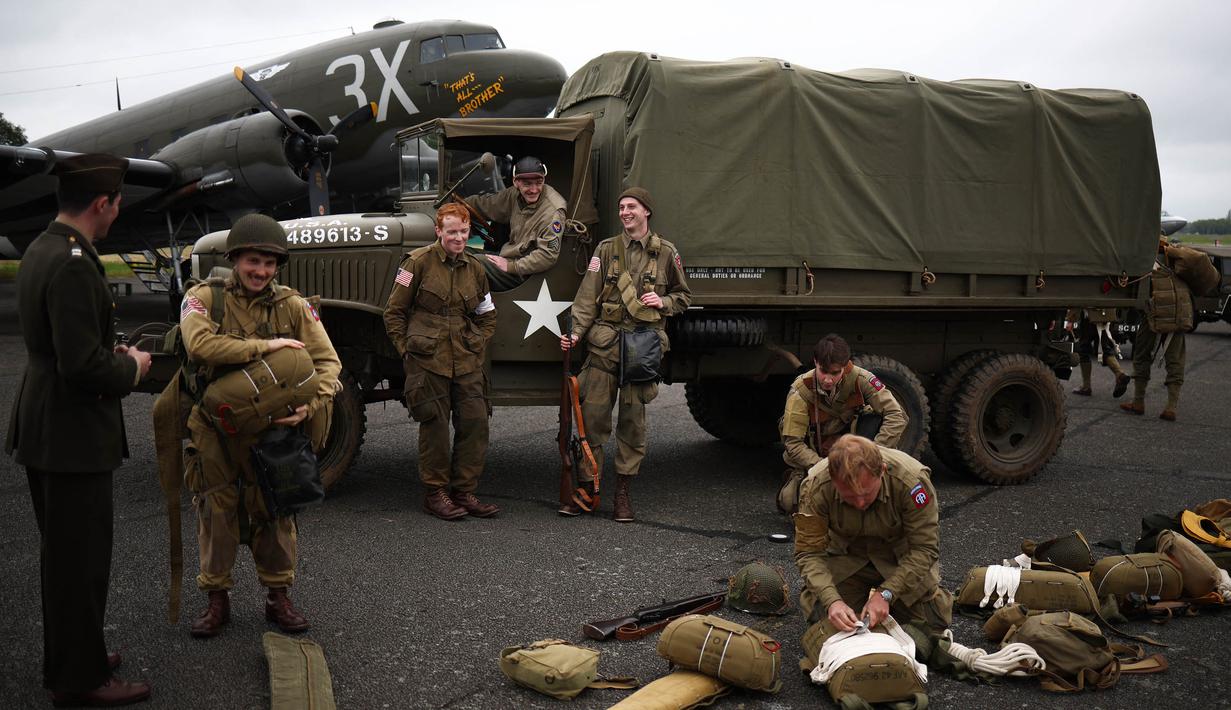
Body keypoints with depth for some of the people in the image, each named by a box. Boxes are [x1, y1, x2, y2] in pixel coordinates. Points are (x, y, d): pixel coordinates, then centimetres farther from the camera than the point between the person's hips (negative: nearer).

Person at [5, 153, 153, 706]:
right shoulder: (73, 265, -24)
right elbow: (82, 367, -27)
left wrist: (111, 352, 9)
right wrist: (131, 369, -10)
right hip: (71, 436, -10)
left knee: (61, 553, 21)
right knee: (81, 561, 3)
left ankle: (67, 659, 36)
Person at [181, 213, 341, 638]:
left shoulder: (293, 306, -2)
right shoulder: (204, 298, -7)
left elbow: (328, 362, -6)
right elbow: (200, 344, -27)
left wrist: (310, 406, -23)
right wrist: (263, 346, -28)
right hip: (215, 427, -1)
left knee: (275, 511, 9)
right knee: (217, 512, 8)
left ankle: (279, 597, 25)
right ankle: (217, 599, 25)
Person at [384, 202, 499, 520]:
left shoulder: (475, 269, 12)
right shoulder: (419, 262, -3)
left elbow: (487, 317, 23)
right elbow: (393, 312, 0)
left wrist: (477, 346, 9)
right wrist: (407, 351, -4)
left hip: (467, 363, 5)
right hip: (428, 361, -5)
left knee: (475, 423, 2)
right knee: (435, 427, 1)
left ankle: (464, 492, 15)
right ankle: (435, 493, 15)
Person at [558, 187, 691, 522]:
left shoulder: (666, 252, 7)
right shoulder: (606, 249, 7)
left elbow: (683, 296, 16)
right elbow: (588, 296, 3)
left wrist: (663, 302, -5)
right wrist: (576, 331, -9)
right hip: (605, 342, 0)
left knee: (633, 418, 3)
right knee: (592, 414, -2)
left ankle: (623, 494, 12)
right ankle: (586, 488, 9)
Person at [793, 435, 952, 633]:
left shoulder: (912, 480, -34)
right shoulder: (815, 487, -30)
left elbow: (924, 548, -25)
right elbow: (809, 553, -22)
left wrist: (885, 594, -32)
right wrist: (832, 600, -37)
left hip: (902, 558, -1)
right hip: (847, 559, 1)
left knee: (933, 621, -10)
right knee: (821, 617, -13)